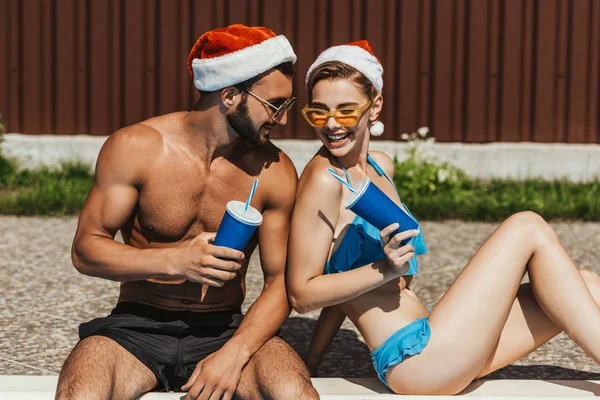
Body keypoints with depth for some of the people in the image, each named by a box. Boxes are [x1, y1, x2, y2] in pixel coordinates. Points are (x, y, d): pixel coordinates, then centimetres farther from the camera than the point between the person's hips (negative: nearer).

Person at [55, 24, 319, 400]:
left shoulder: (275, 172, -4)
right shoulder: (135, 148, -8)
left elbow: (281, 281, -1)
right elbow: (86, 249, -6)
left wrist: (234, 354, -18)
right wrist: (175, 260, -22)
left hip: (225, 329, 2)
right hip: (138, 327, -1)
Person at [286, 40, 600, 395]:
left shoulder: (381, 167, 12)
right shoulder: (324, 181, -12)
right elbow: (302, 294, -12)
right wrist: (386, 268, -24)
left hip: (429, 343, 8)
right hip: (413, 359, -8)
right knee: (527, 228, -9)